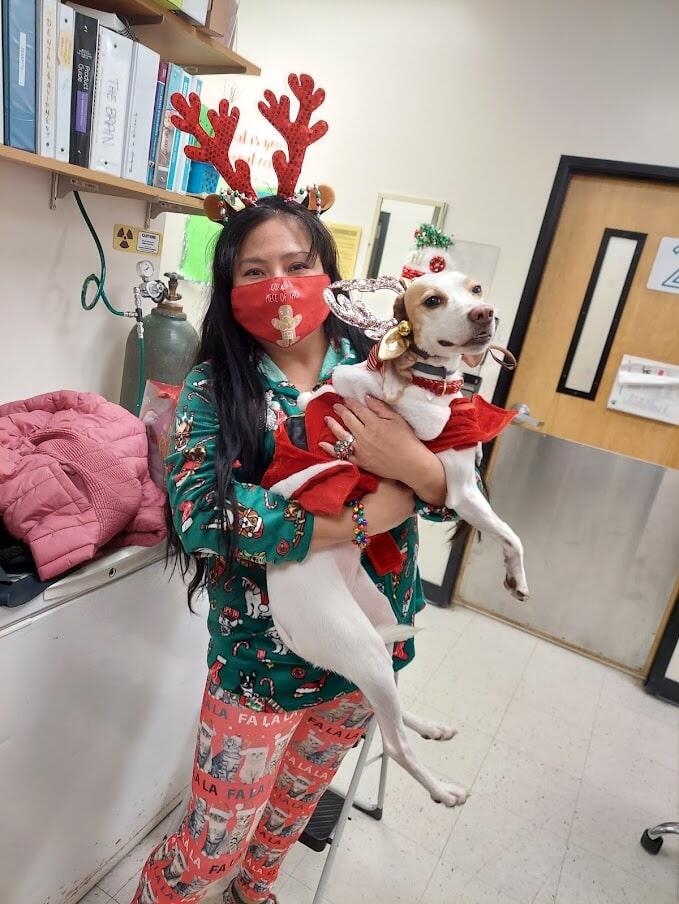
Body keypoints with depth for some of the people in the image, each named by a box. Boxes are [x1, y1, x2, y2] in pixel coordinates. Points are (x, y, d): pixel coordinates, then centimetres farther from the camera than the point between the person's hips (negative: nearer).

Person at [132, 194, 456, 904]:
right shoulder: (215, 387, -13)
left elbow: (456, 496, -5)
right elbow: (199, 512, -28)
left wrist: (415, 464, -29)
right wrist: (370, 513, -27)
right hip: (262, 654, -4)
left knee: (298, 799, 28)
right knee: (215, 845, 12)